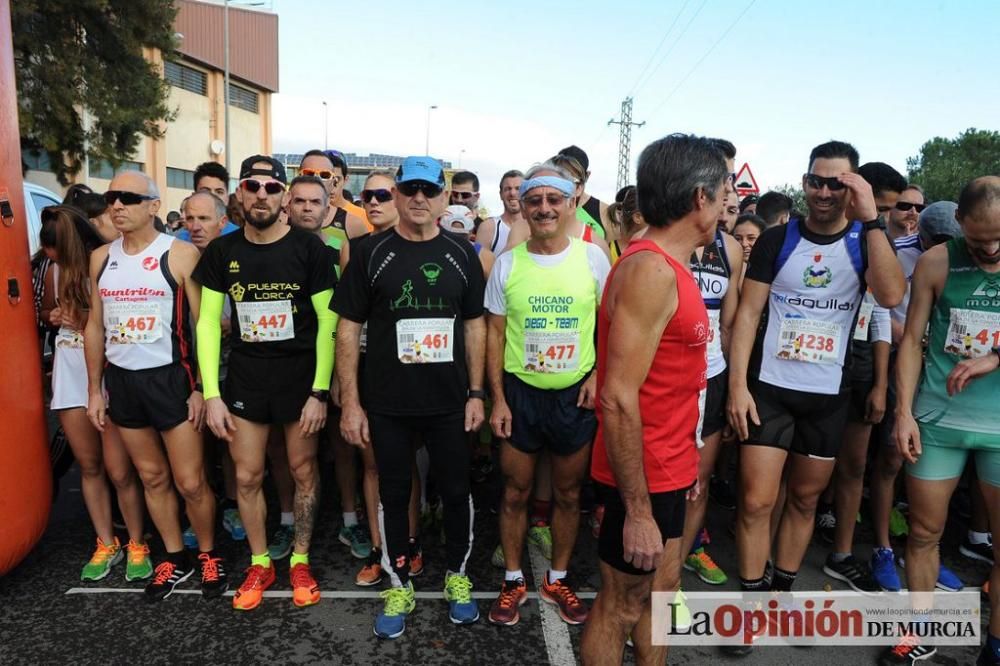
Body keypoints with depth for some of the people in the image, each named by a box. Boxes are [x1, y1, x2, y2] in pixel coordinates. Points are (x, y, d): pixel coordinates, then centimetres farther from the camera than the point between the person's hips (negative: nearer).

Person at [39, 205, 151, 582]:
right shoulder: (56, 272, 3)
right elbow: (47, 312, 20)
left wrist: (88, 321, -16)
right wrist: (55, 317, -1)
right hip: (71, 378, 6)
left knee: (119, 471, -1)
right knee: (89, 466, 14)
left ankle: (137, 545, 20)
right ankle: (106, 544, 30)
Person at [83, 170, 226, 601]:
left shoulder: (180, 254, -9)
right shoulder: (101, 258, 6)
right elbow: (95, 327, 13)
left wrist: (201, 387, -11)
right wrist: (94, 389, 11)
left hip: (170, 377, -5)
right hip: (120, 380, 5)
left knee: (190, 482, 1)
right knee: (152, 477, 15)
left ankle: (208, 554, 24)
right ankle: (175, 557, 31)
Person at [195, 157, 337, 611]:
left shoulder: (309, 249, -8)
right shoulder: (222, 252, 1)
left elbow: (327, 322, -8)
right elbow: (208, 323, 3)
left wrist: (319, 391, -12)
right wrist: (211, 394, -3)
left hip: (300, 379, -2)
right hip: (244, 381, 3)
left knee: (303, 471, 9)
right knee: (247, 477, 9)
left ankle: (300, 560, 29)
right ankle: (259, 564, 30)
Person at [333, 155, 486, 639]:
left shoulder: (461, 254, 2)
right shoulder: (371, 253, -2)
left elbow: (474, 325, 5)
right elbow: (348, 328, -2)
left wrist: (476, 393, 1)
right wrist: (350, 401, -6)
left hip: (449, 402, 1)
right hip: (387, 404, -1)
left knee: (456, 490, 12)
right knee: (394, 494, 12)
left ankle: (457, 575, 35)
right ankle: (400, 586, 32)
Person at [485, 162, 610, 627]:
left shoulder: (592, 257, -4)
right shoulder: (507, 263, -3)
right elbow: (495, 334, 1)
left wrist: (599, 375, -8)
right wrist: (497, 399, -4)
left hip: (576, 394, 0)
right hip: (520, 392, 0)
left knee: (568, 493, 14)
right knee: (515, 491, 11)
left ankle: (557, 579, 35)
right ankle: (513, 580, 32)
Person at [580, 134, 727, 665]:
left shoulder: (669, 266, 8)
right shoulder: (651, 269, -23)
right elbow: (619, 399, -27)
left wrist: (683, 461, 17)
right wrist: (637, 509, -23)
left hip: (664, 468, 9)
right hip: (643, 475, -9)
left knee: (659, 592, 23)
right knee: (621, 605, 10)